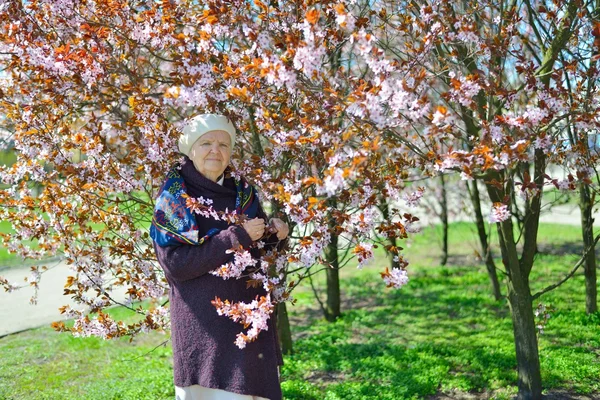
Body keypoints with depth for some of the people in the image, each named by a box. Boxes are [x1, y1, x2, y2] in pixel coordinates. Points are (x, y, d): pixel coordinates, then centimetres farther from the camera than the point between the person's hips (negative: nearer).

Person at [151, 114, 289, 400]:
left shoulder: (242, 192, 7)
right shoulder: (173, 198, -8)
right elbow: (175, 264, -17)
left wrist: (275, 235, -7)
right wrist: (236, 237, -21)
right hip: (204, 323, -5)